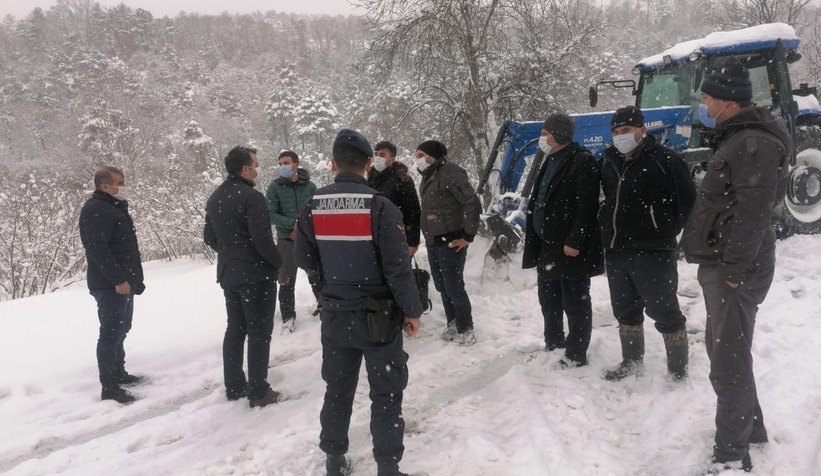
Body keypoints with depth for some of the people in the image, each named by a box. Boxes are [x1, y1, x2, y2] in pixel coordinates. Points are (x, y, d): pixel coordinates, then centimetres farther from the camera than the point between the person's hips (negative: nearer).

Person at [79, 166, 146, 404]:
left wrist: (133, 278, 22)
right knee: (111, 334, -7)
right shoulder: (95, 210, -16)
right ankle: (109, 387, -3)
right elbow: (97, 248, -25)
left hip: (124, 282, 11)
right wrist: (118, 279, -27)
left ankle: (119, 373, 31)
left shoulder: (115, 207, 17)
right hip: (110, 285, -11)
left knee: (120, 331, 19)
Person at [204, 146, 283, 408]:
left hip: (228, 274, 8)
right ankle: (258, 391, 5)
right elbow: (263, 239, -22)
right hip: (257, 274, -8)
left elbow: (209, 238, 14)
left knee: (235, 329, 17)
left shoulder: (214, 198, 9)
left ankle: (234, 386, 23)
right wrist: (279, 263, -8)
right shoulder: (251, 197, -19)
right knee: (259, 332, 0)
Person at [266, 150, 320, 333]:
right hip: (286, 240, 0)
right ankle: (288, 317, 18)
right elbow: (271, 214, -8)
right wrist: (293, 224, -19)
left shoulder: (309, 186, -1)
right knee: (287, 282, 6)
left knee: (316, 276, 13)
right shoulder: (275, 187, -3)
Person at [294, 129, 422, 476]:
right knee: (386, 394, 9)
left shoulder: (312, 207, -5)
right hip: (378, 316, -4)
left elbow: (303, 259, 5)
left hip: (335, 315, 4)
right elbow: (398, 267, -17)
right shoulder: (380, 207, -17)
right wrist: (411, 310, -5)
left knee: (337, 389, 19)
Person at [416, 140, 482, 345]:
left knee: (454, 287, -3)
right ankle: (453, 325, 29)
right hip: (432, 243, 9)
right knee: (442, 287, 15)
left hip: (451, 242, -9)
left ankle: (466, 331, 10)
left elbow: (473, 204, -17)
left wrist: (468, 236, -16)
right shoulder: (428, 176, 13)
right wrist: (428, 235, 14)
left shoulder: (451, 173, -14)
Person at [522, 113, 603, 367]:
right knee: (549, 300, 19)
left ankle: (576, 353, 10)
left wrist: (575, 241, -23)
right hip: (547, 247, 9)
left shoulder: (582, 162, -13)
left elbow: (587, 207, -19)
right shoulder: (550, 162, 16)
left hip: (570, 249, -9)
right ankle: (553, 343, 34)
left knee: (575, 303, 1)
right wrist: (536, 240, 17)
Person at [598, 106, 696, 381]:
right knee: (625, 309, 17)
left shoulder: (664, 159, -10)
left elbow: (688, 199, -8)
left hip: (652, 251, -7)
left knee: (663, 310, 0)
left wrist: (668, 231, -4)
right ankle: (631, 361, 33)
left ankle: (678, 370, 14)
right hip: (615, 250, 7)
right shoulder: (610, 163, 12)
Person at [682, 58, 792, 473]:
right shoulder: (738, 139, 17)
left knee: (728, 359, -5)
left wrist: (734, 268, -22)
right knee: (723, 349, 19)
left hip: (734, 269, -11)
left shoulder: (754, 143, -17)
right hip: (721, 264, 11)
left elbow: (753, 213, -23)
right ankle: (749, 427, 34)